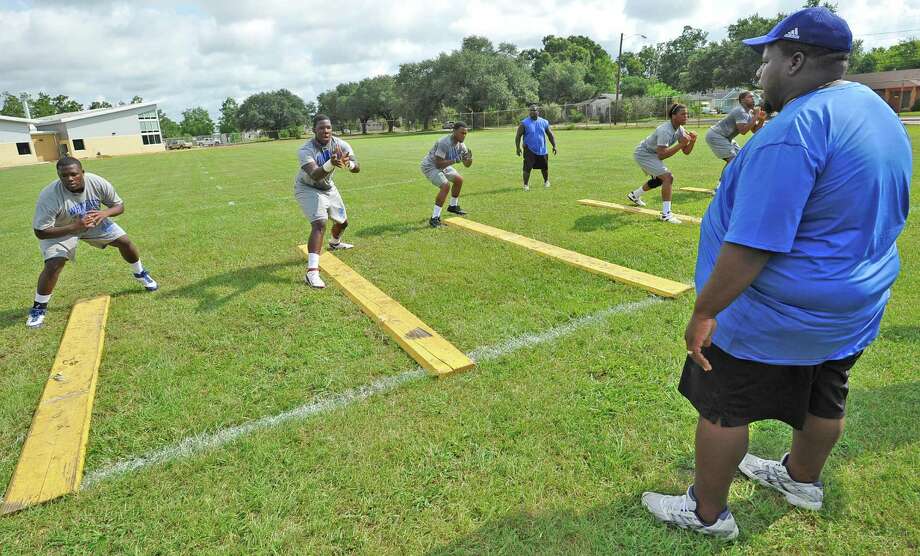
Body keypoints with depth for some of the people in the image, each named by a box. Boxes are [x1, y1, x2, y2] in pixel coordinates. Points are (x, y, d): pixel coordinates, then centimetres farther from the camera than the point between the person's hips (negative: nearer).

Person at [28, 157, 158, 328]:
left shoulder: (97, 183, -28)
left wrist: (104, 213, -36)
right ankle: (39, 308, 3)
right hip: (60, 230, -3)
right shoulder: (49, 196, -36)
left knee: (125, 242, -1)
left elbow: (119, 206, -13)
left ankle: (140, 274, 29)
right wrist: (74, 227, -45)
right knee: (53, 264, -18)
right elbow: (40, 232, -31)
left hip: (94, 221, 3)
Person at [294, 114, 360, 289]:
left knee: (342, 222, 20)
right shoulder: (305, 150, -30)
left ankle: (335, 243, 57)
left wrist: (347, 163, -52)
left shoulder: (340, 145, -18)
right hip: (307, 188, -6)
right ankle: (312, 272, -33)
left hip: (328, 188, 6)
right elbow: (314, 175, -45)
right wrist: (331, 164, -62)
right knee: (319, 223, -27)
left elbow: (357, 168, -29)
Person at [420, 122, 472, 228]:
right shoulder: (444, 143, -32)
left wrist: (469, 158, -24)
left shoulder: (460, 144, -6)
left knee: (459, 180, 16)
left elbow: (467, 164, -2)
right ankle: (435, 218, -21)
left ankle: (453, 206, 38)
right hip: (430, 166, -9)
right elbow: (438, 164, -35)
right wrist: (455, 160, -39)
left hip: (442, 165, 9)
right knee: (445, 185, -26)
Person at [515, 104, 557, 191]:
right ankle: (526, 184, 0)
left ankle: (546, 181, 38)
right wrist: (518, 148, -13)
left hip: (542, 150, 3)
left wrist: (554, 146, 6)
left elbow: (550, 134, 11)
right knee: (527, 167, -13)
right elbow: (518, 135, -5)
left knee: (544, 167, 14)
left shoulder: (544, 122, 3)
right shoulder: (524, 123, -5)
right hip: (529, 150, -3)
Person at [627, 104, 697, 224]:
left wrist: (692, 141, -20)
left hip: (651, 154, 10)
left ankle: (634, 195, 48)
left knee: (659, 179, 27)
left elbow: (686, 151, -2)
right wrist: (680, 144, -36)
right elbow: (661, 155, -38)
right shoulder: (665, 131, -30)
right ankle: (666, 214, -22)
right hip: (643, 154, -10)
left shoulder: (680, 129, -3)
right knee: (668, 177, -23)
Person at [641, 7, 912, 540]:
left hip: (776, 313, -9)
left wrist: (705, 312, -23)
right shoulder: (882, 115, 6)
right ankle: (803, 479, 52)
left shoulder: (796, 127, -26)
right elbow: (873, 218, 15)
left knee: (723, 407, 7)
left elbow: (752, 244, -31)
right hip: (854, 305, 10)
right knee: (824, 400, 26)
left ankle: (708, 513, 25)